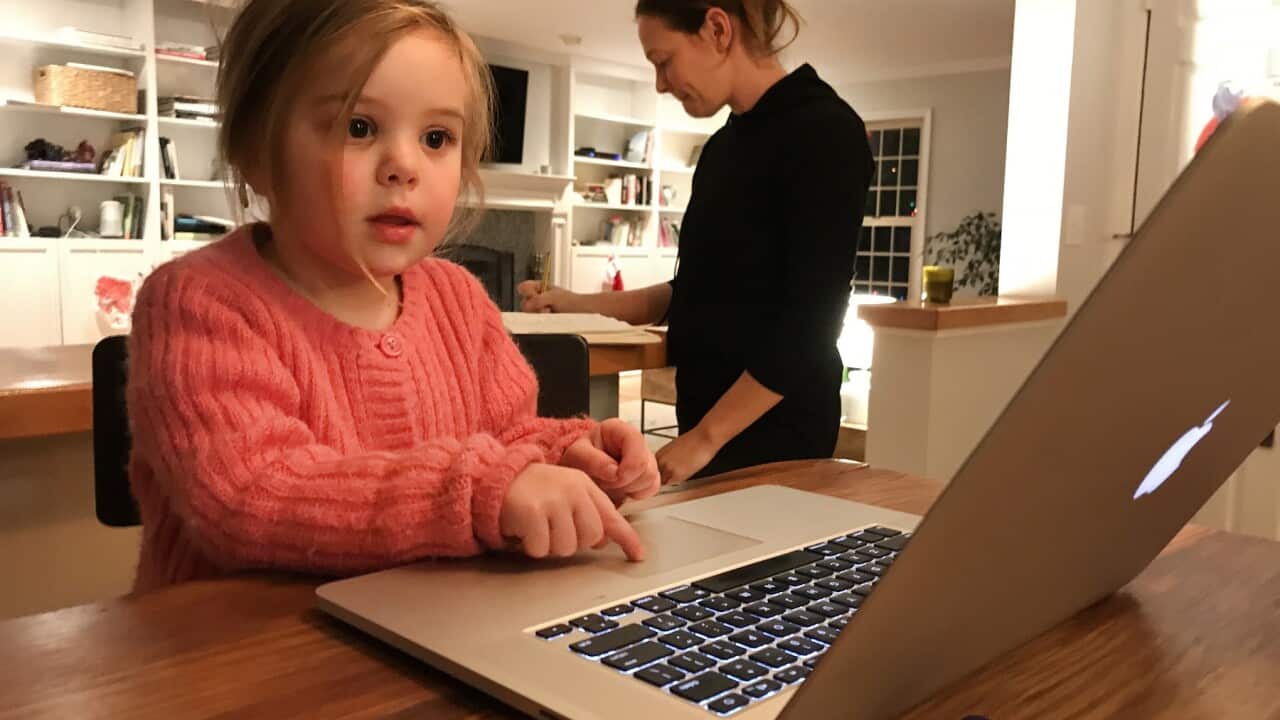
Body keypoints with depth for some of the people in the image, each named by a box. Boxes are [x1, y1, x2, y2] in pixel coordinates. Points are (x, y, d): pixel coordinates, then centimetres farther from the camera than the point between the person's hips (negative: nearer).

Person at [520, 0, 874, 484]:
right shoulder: (723, 146, 10)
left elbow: (812, 319, -19)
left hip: (771, 427, -7)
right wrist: (577, 306, 8)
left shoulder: (822, 131, -13)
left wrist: (706, 437, -18)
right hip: (710, 418, 7)